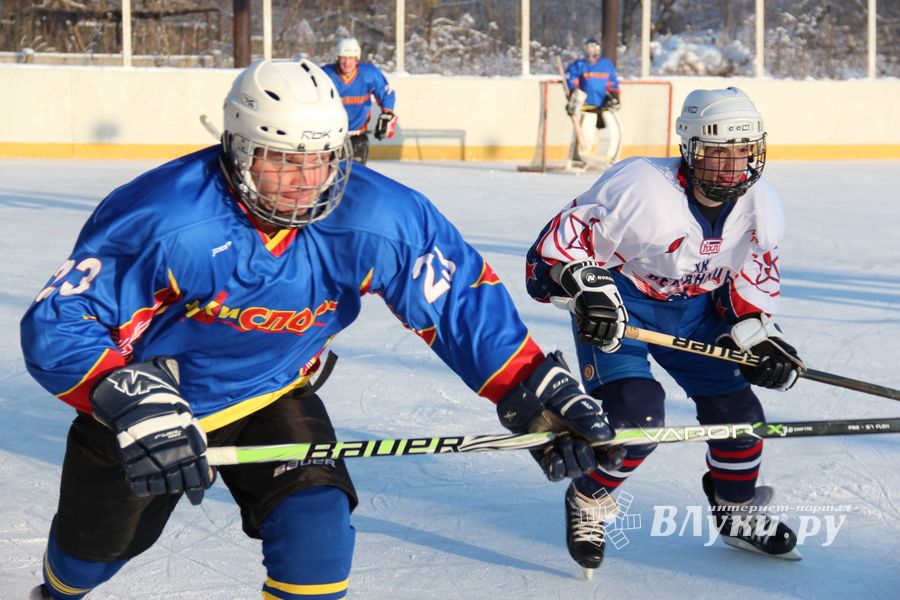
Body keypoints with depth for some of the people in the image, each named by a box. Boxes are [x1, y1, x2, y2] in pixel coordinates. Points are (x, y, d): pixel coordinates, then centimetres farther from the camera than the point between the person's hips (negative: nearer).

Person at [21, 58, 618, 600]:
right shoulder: (160, 217, -36)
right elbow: (57, 324, -35)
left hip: (273, 396, 2)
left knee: (317, 528, -21)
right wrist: (133, 403, -51)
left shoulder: (377, 220, -26)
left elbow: (462, 301, -16)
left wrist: (535, 393, -25)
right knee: (97, 545, 20)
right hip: (147, 400, -1)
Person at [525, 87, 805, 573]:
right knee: (637, 415, -22)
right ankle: (586, 503, 6)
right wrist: (585, 288, -39)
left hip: (695, 309, 6)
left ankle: (736, 514, 30)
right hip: (617, 305, -6)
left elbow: (754, 276, 8)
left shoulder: (761, 205, -10)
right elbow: (559, 242, -25)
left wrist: (755, 332, -4)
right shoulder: (640, 187, -31)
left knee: (736, 406, 4)